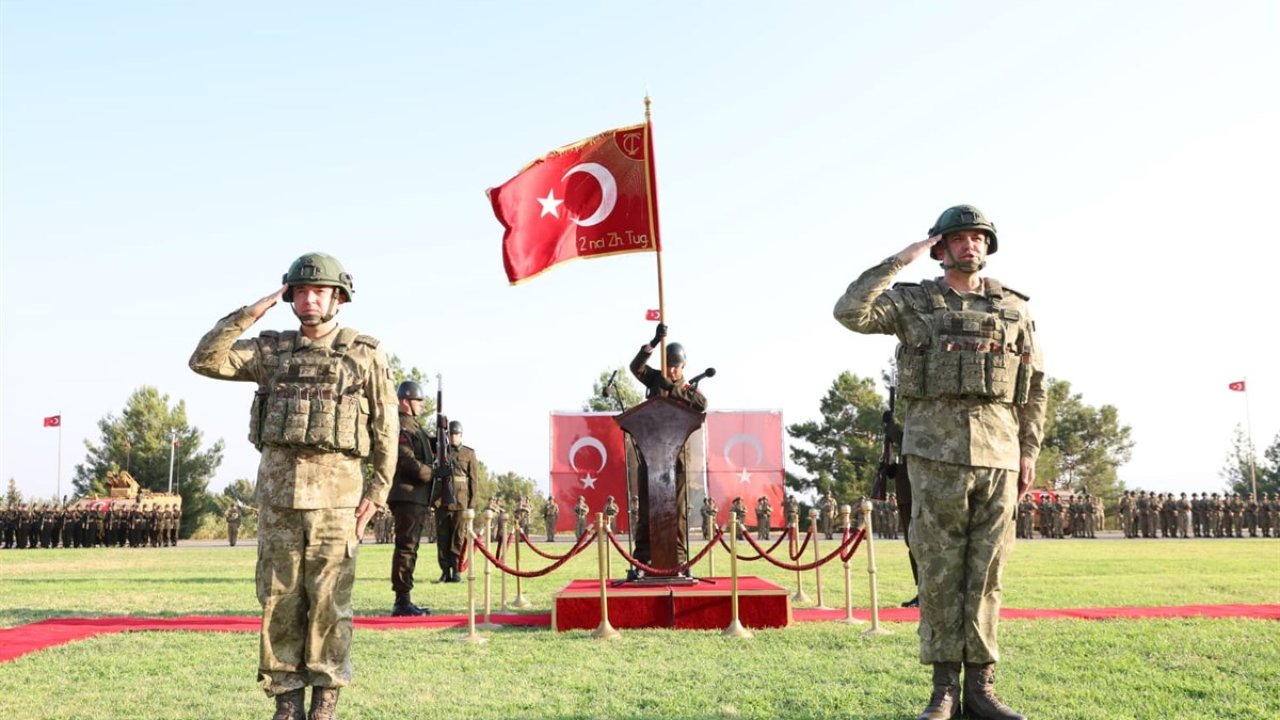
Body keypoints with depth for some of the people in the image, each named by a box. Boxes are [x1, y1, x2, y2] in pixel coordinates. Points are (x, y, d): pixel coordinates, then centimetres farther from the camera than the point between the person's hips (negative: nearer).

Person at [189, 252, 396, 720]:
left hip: (336, 491, -3)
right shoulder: (270, 350, 10)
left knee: (328, 602, 1)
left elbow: (385, 431, 2)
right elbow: (205, 360, -1)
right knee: (279, 599, 6)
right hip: (278, 488, 3)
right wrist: (251, 313, -3)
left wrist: (377, 491, -4)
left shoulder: (365, 354, 2)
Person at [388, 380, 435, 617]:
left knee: (409, 548, 12)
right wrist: (435, 474, -11)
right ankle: (402, 601, -6)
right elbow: (408, 462, -20)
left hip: (417, 497, 10)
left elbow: (424, 458, 24)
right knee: (406, 547, -9)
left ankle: (403, 601, 18)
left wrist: (437, 460, 5)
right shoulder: (401, 426, -11)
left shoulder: (413, 426, 21)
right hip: (407, 496, -10)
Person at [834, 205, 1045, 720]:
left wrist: (1029, 450, 9)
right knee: (939, 569, 0)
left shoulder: (1014, 308, 13)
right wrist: (899, 261, -10)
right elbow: (850, 313, -12)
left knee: (986, 571, 4)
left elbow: (1035, 385, 15)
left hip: (998, 454, 3)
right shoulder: (913, 301, 5)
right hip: (936, 451, -2)